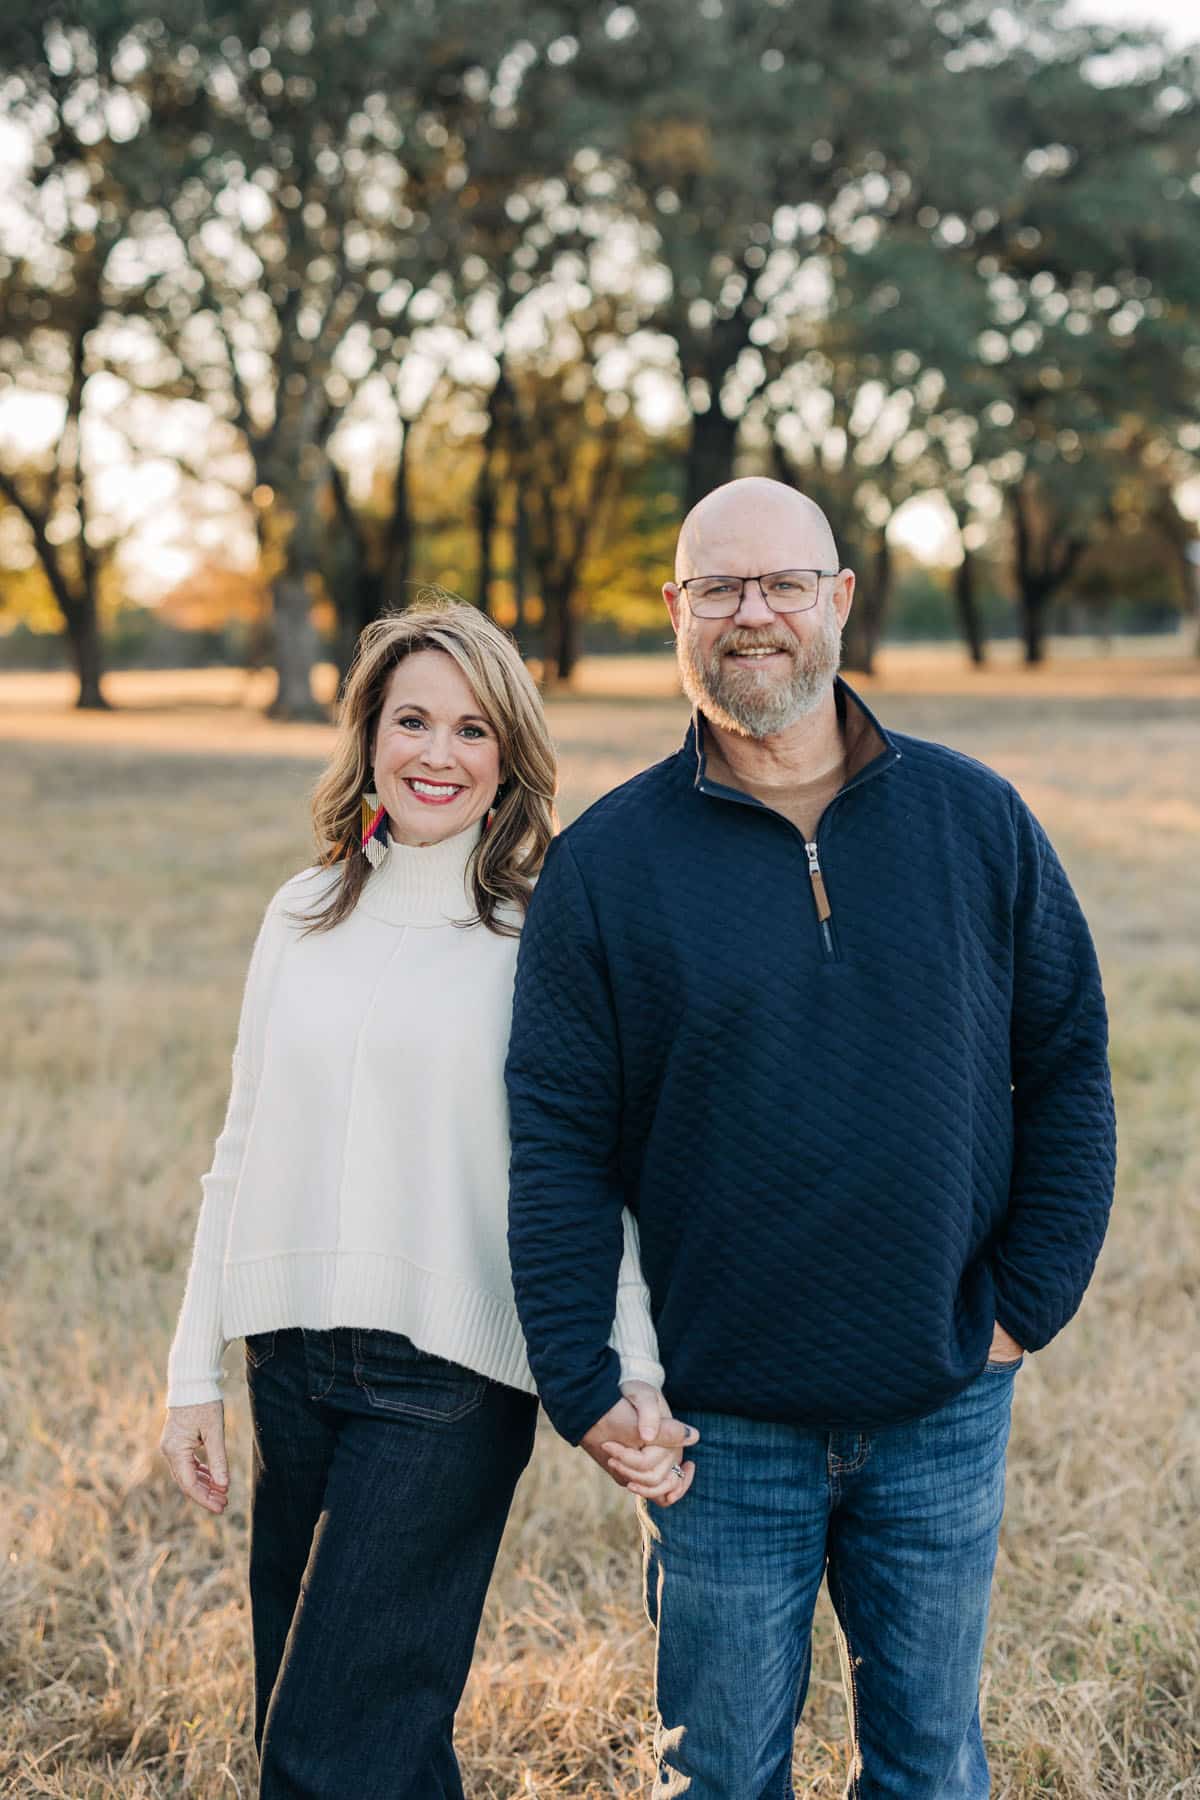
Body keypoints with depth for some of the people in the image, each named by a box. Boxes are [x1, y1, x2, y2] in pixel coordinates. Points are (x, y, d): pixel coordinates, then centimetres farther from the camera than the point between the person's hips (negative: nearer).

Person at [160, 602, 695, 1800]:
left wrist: (635, 1376, -17)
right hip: (292, 1362, 5)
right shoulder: (303, 918, 9)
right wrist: (195, 1369, 12)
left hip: (448, 1373, -5)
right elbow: (245, 1157, 14)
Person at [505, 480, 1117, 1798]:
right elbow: (558, 1144, -5)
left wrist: (1031, 1300, -1)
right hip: (720, 1425, -1)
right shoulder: (607, 863, -4)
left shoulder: (978, 822, 1)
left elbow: (1067, 1070, 6)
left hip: (946, 1406, 2)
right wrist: (583, 1388, -10)